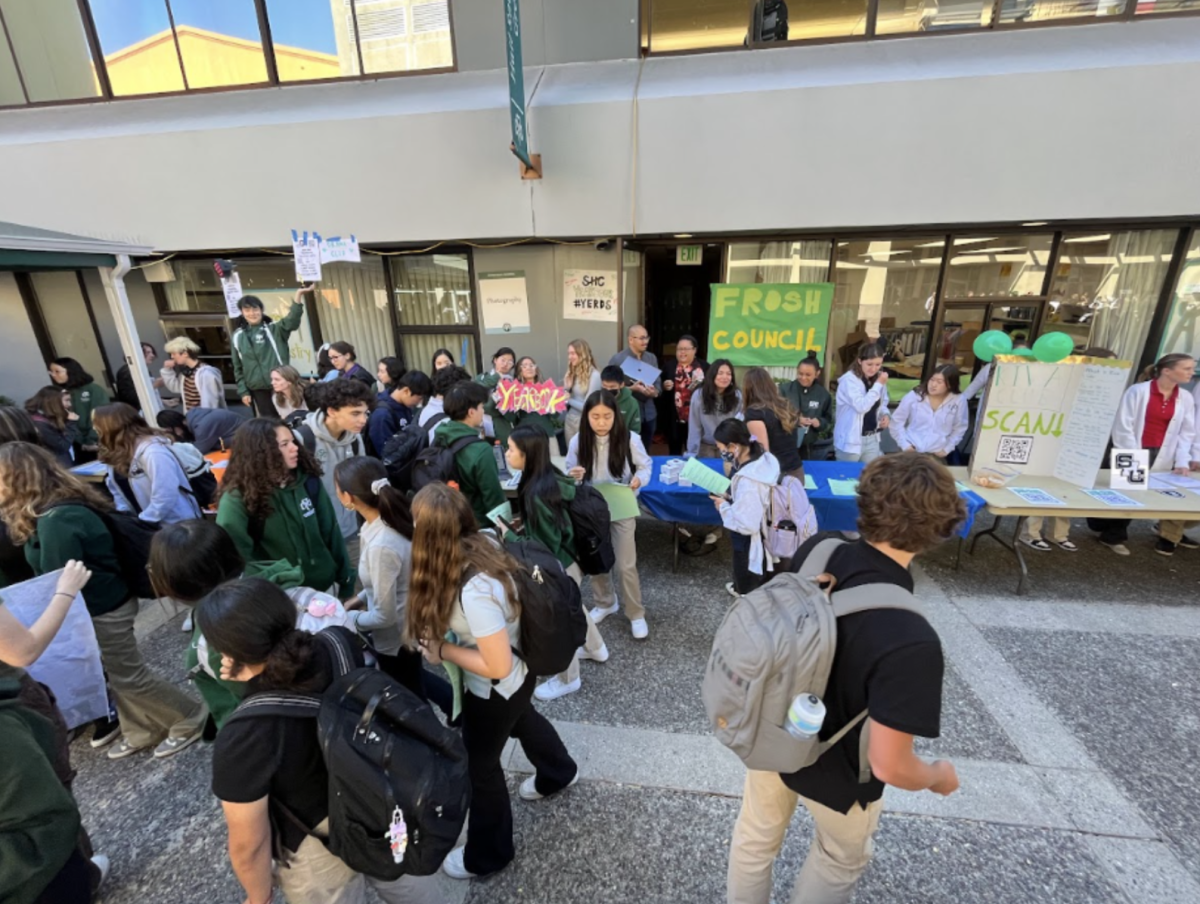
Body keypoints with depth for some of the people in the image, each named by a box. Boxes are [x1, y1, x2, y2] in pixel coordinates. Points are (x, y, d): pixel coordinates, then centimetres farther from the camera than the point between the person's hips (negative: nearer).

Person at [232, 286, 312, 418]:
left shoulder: (273, 329, 1)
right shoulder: (238, 337, 8)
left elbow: (291, 322, -22)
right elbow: (238, 368, 12)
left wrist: (298, 295, -35)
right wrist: (243, 391, 5)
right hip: (258, 389, 2)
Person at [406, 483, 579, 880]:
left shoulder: (475, 591, -40)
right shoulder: (485, 543, -16)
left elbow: (498, 666, -31)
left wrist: (442, 649, -20)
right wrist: (441, 631, -5)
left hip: (496, 688, -8)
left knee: (479, 765, 20)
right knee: (522, 719, 36)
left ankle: (487, 854, 51)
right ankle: (558, 772, 67)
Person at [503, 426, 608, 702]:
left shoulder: (537, 493, -32)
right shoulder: (551, 477, -5)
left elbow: (547, 545, -26)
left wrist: (510, 536, -17)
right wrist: (525, 528, 4)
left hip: (559, 566, -9)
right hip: (568, 559, 9)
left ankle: (568, 679, 39)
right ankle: (596, 649, 55)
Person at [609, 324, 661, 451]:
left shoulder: (652, 358, 10)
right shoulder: (617, 359, -7)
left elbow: (658, 383, 10)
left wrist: (655, 392, -13)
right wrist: (632, 388, -22)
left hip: (649, 414, 5)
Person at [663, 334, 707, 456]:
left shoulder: (704, 367, 2)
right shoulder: (669, 366, 6)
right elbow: (661, 391, 10)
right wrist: (665, 387, -10)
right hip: (674, 419, 1)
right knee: (674, 452, 10)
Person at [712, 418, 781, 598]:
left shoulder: (748, 482, -38)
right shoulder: (763, 458, -10)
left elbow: (746, 525, -31)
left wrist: (723, 506, -19)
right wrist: (730, 496, -2)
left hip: (750, 545, -8)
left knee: (747, 589, 20)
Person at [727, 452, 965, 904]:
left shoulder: (814, 551, -22)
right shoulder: (910, 641, -38)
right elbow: (888, 765, -27)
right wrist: (940, 776, -5)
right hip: (832, 773, -4)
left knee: (755, 838, 31)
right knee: (840, 860, 33)